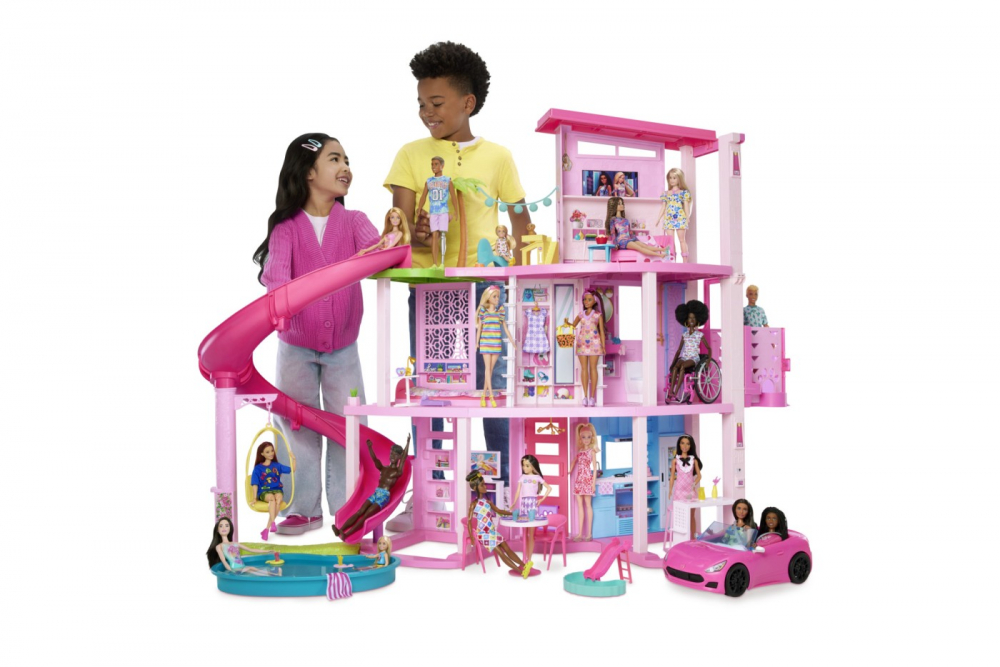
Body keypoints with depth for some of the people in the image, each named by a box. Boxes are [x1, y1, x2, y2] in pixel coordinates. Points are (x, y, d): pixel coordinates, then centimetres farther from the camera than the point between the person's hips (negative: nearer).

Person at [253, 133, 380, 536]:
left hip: (342, 346, 1)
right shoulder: (286, 227, -5)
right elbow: (276, 270, -19)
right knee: (298, 427, 7)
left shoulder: (353, 221, 0)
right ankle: (304, 508, 19)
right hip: (296, 345, -1)